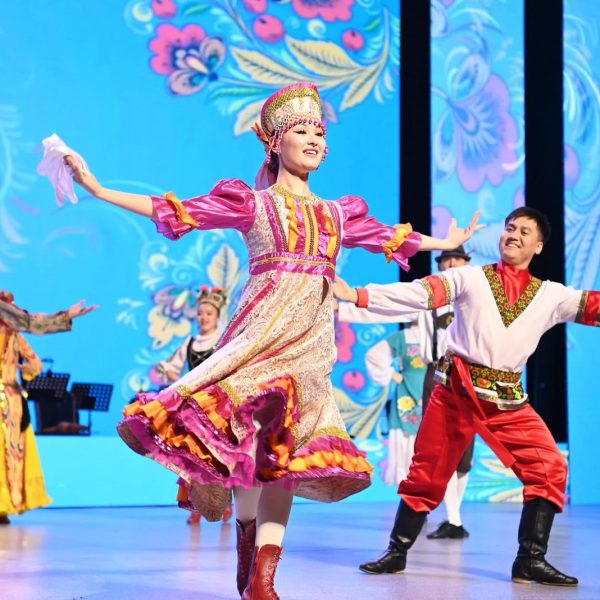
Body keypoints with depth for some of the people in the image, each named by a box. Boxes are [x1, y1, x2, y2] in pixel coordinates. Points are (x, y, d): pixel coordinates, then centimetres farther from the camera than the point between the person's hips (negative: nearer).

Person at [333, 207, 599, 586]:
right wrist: (357, 295, -17)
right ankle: (397, 553, 20)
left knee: (549, 466, -11)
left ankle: (532, 560, -2)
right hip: (457, 391, -2)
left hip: (508, 399, 2)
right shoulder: (470, 278, 3)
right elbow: (421, 293, -6)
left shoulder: (551, 295, 11)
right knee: (427, 472, 5)